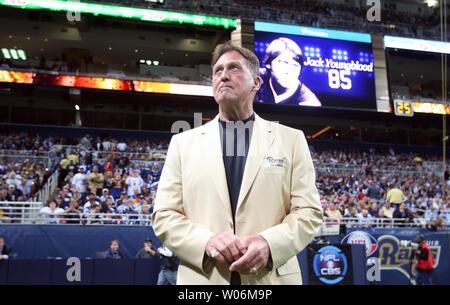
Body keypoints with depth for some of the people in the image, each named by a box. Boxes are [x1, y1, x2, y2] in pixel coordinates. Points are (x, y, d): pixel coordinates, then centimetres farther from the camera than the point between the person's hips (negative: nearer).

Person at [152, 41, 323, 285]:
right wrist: (207, 242, -16)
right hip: (202, 278, 1)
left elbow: (309, 212, 0)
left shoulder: (291, 139, 4)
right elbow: (164, 216, 2)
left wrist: (270, 243, -17)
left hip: (272, 276, 0)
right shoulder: (183, 143, 6)